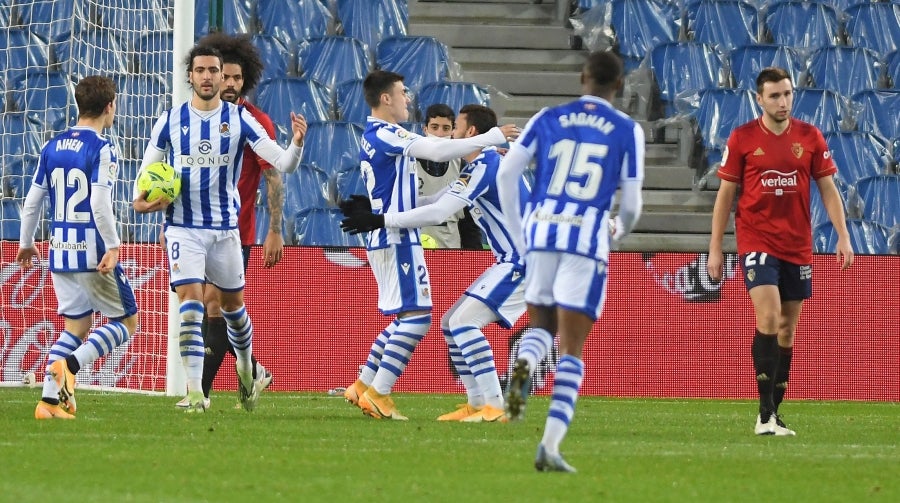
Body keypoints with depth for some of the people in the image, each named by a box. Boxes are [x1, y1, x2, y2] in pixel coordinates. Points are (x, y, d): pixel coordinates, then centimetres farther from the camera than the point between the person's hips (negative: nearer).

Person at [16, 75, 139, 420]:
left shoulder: (52, 147, 8)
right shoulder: (101, 149, -11)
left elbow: (33, 200, 12)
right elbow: (99, 202, -21)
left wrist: (26, 243, 25)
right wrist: (113, 247, -16)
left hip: (60, 251, 6)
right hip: (93, 251, -6)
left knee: (76, 326, 16)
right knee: (127, 321, 6)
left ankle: (50, 400, 3)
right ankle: (71, 363, -15)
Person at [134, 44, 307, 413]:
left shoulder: (239, 119, -2)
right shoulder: (170, 120, 1)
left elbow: (283, 163, -7)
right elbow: (148, 168, 10)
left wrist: (296, 143, -29)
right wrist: (140, 199, -11)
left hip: (225, 229, 1)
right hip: (183, 227, -1)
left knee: (233, 305, 14)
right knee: (191, 302, -15)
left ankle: (246, 369, 41)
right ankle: (195, 392, -16)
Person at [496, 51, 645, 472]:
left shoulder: (548, 119, 11)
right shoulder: (627, 131, 6)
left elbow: (506, 173, 3)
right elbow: (630, 204, 5)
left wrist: (518, 232, 14)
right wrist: (620, 229, 29)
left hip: (540, 232, 2)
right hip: (587, 238, -2)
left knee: (541, 324, 20)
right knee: (572, 348, 2)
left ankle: (523, 365, -17)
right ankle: (550, 445, -10)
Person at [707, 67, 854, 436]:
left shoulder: (810, 137, 4)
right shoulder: (741, 138, -2)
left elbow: (828, 189, 7)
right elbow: (725, 194, 3)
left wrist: (843, 236, -3)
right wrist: (715, 249, 1)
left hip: (798, 246, 3)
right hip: (756, 241, -3)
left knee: (787, 330, 7)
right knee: (768, 318, -19)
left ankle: (774, 413, 16)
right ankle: (765, 413, -19)